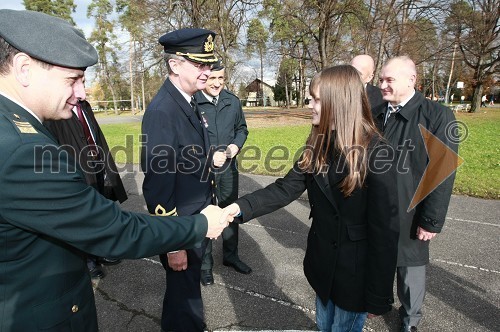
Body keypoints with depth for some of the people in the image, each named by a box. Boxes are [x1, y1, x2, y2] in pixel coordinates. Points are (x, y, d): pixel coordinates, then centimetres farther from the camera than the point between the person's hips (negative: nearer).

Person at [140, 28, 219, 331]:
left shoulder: (188, 103, 4)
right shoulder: (162, 110, -24)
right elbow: (159, 183, -24)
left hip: (197, 220, 8)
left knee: (188, 285, 26)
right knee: (184, 292, 13)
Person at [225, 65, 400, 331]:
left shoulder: (376, 153, -21)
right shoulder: (318, 145, -2)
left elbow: (385, 229, -18)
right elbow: (286, 188, -6)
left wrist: (379, 295, -13)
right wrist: (241, 206, -20)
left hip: (355, 269, -5)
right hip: (322, 260, 6)